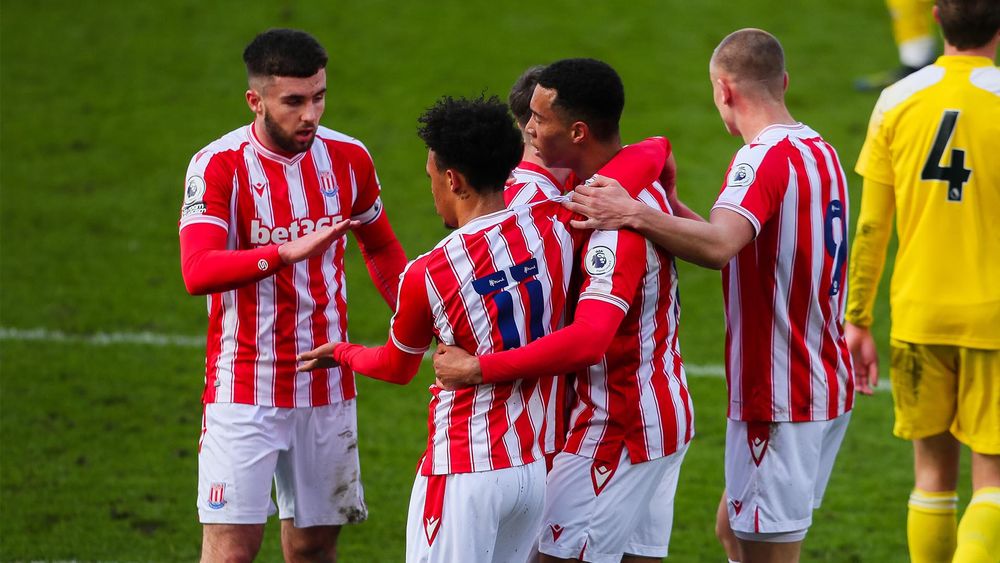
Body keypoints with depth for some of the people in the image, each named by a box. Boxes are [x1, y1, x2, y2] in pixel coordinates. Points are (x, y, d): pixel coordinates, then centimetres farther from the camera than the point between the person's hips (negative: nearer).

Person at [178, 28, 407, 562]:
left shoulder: (348, 157, 2)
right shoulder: (218, 166, -12)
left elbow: (381, 248, 20)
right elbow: (198, 272, -27)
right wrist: (289, 251, -39)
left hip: (327, 389, 4)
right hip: (244, 392, -4)